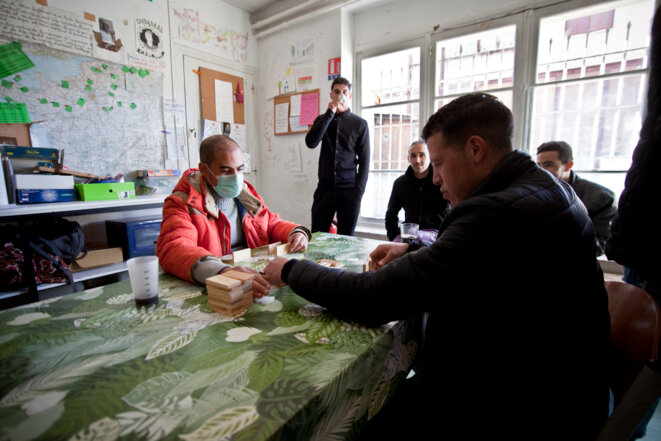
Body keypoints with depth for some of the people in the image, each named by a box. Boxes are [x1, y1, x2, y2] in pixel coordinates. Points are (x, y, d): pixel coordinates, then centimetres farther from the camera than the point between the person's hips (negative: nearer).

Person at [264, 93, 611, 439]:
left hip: (517, 413, -8)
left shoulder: (498, 212, -30)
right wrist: (413, 249, 3)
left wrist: (290, 270, -14)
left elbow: (373, 299, -30)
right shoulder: (544, 187, 2)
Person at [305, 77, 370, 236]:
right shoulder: (322, 119, 13)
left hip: (349, 190, -1)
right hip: (325, 188, 2)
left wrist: (358, 190, -6)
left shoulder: (359, 124, 5)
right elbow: (311, 143, -6)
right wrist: (329, 114, -9)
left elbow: (364, 159, 3)